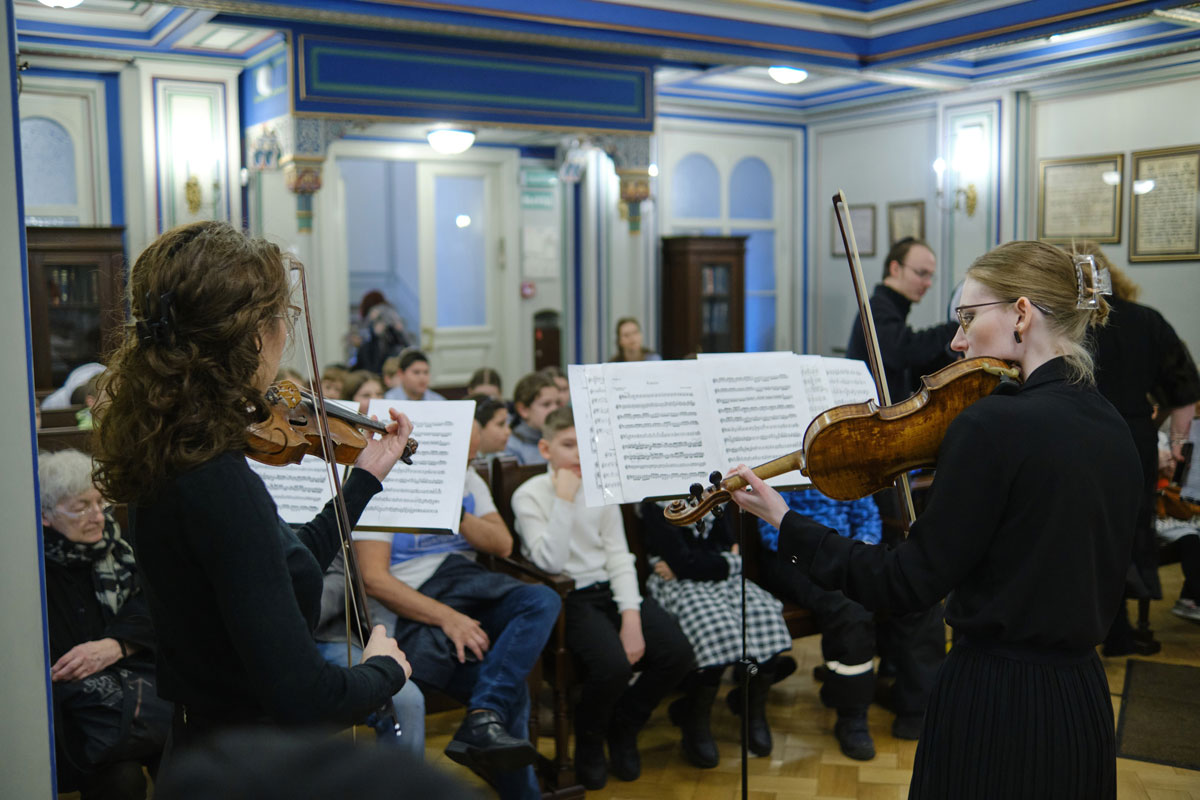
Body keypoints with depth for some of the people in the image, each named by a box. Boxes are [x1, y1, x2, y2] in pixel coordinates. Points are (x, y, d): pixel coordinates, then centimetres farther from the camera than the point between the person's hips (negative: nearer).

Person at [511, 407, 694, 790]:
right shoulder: (529, 495, -5)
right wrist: (564, 500, -19)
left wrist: (632, 616, -8)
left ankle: (623, 726, 12)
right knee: (613, 664, -31)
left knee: (678, 653, -16)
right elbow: (552, 562, -16)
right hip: (568, 598, -5)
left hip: (610, 588, 5)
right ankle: (588, 742, 4)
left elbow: (618, 556, 5)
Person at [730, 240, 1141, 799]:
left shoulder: (992, 423, -21)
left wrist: (785, 523, -11)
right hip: (1083, 704, 8)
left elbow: (911, 584, -18)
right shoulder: (1111, 427, 3)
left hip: (995, 702, -8)